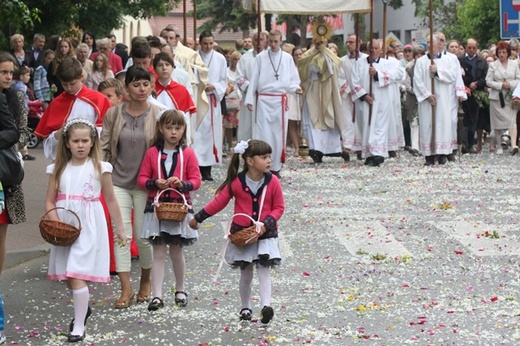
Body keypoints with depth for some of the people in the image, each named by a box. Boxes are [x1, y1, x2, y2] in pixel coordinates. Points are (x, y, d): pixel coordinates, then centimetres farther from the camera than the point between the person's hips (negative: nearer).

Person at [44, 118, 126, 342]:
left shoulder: (100, 169, -2)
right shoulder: (59, 169, 6)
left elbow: (111, 201, 4)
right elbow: (50, 202, 6)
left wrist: (120, 229, 7)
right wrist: (56, 223, -11)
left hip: (88, 228, -4)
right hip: (65, 229, 4)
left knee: (77, 275, -13)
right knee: (68, 276, 14)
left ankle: (79, 326, -9)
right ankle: (83, 308, 40)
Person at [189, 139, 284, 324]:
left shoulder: (272, 182, -8)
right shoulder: (236, 182, -9)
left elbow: (279, 207, -1)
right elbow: (219, 202, 2)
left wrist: (267, 223, -17)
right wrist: (198, 218, 5)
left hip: (265, 234, -1)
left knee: (263, 270, -10)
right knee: (246, 273, 12)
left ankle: (266, 305, -20)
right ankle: (245, 307, 25)